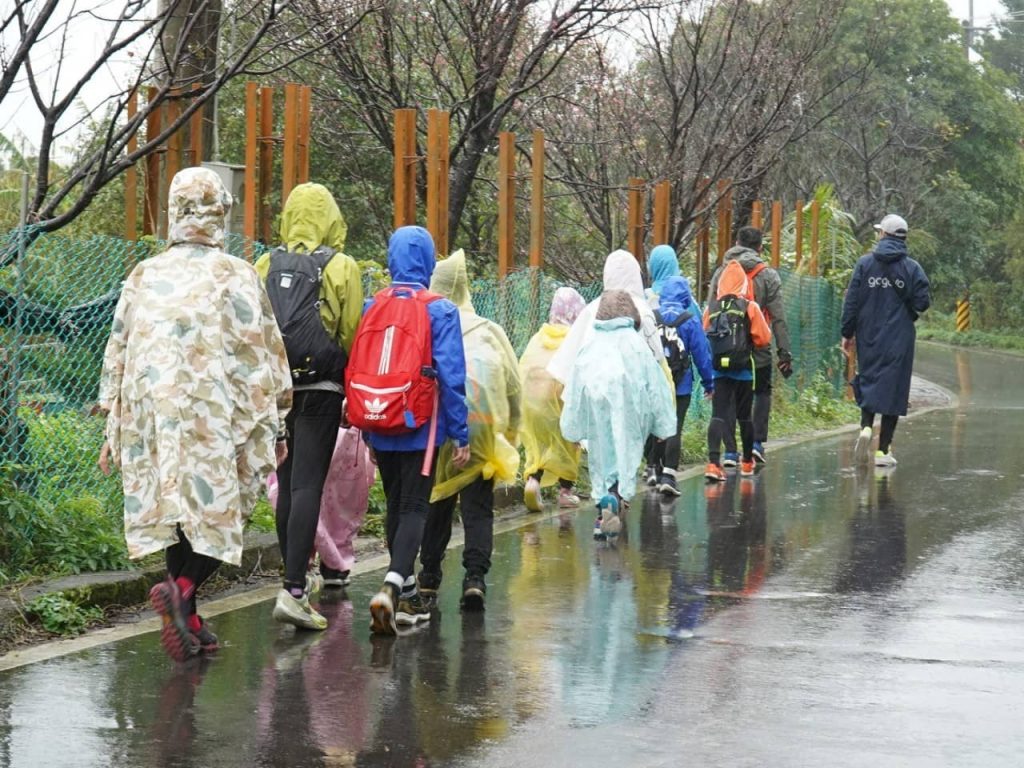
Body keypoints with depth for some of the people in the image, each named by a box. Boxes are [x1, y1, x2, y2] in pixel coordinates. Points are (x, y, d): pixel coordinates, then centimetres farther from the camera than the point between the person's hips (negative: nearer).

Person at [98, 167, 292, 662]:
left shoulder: (144, 275, 11)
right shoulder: (235, 277, -2)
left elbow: (117, 353, 14)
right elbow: (263, 356, -2)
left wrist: (114, 427, 22)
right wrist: (274, 427, 6)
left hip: (152, 418, 4)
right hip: (216, 422, -4)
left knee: (176, 511, 13)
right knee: (219, 511, 1)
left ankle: (187, 622, 13)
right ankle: (183, 588, -23)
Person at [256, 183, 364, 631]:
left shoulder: (266, 266, 5)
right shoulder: (341, 267, -6)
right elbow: (351, 335, -5)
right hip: (320, 391, -4)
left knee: (286, 484, 15)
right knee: (308, 485, -7)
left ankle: (296, 578, 28)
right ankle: (293, 590, -15)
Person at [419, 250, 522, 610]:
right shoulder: (488, 331, 3)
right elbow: (513, 385, 7)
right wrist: (510, 431, 19)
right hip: (481, 432, 0)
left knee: (436, 504, 15)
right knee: (477, 508, 2)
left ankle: (429, 577, 21)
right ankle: (475, 576, -12)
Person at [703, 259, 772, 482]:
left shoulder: (711, 308, 1)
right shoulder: (750, 307, -6)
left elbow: (703, 337, 9)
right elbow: (764, 338, -3)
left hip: (718, 369, 1)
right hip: (743, 369, -1)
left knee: (718, 415, -3)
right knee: (744, 415, 14)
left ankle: (713, 462, -21)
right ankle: (747, 461, 30)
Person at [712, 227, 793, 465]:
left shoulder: (720, 274, 7)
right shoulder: (768, 275, -2)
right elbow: (778, 318, -4)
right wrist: (785, 353, -1)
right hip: (758, 349, -2)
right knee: (762, 392, 17)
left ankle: (730, 451, 3)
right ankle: (757, 443, 5)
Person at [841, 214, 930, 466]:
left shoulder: (865, 263, -1)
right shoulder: (912, 268, -3)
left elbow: (851, 301, -1)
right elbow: (923, 302, -7)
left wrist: (848, 333, 6)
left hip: (869, 338, 1)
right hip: (899, 340, -1)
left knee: (868, 382, 17)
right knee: (893, 388, 4)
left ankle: (866, 427, -9)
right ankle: (883, 450, 3)